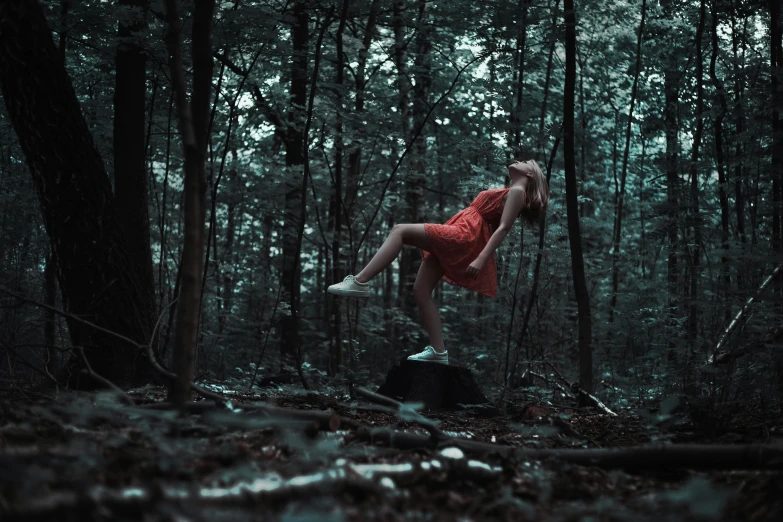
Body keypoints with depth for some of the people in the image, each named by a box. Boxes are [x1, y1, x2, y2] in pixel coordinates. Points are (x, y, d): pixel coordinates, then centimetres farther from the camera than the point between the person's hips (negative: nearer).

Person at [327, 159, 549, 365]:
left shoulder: (517, 192, 2)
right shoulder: (508, 192, 29)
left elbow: (503, 228, -11)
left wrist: (481, 260, -22)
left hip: (464, 236, -9)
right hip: (453, 240, 9)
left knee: (400, 230, -18)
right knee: (421, 290, 1)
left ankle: (359, 282, -24)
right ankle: (438, 351, -1)